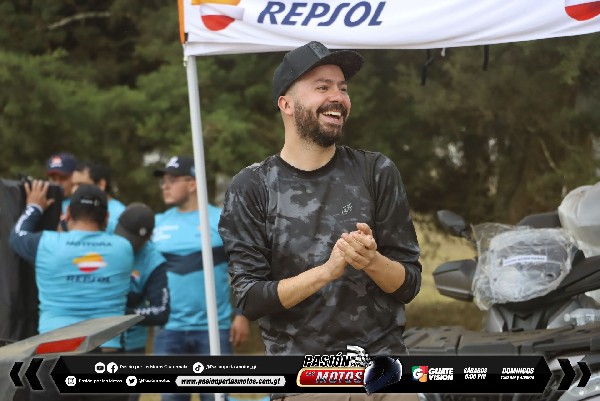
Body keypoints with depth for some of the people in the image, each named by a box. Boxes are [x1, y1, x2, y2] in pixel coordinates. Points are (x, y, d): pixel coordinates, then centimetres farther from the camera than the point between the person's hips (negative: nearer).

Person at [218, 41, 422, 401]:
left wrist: (372, 261, -19)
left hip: (381, 359, 1)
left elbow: (409, 284, 1)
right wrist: (328, 270, -20)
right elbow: (250, 299, -8)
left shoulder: (378, 173, 1)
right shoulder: (251, 188, -3)